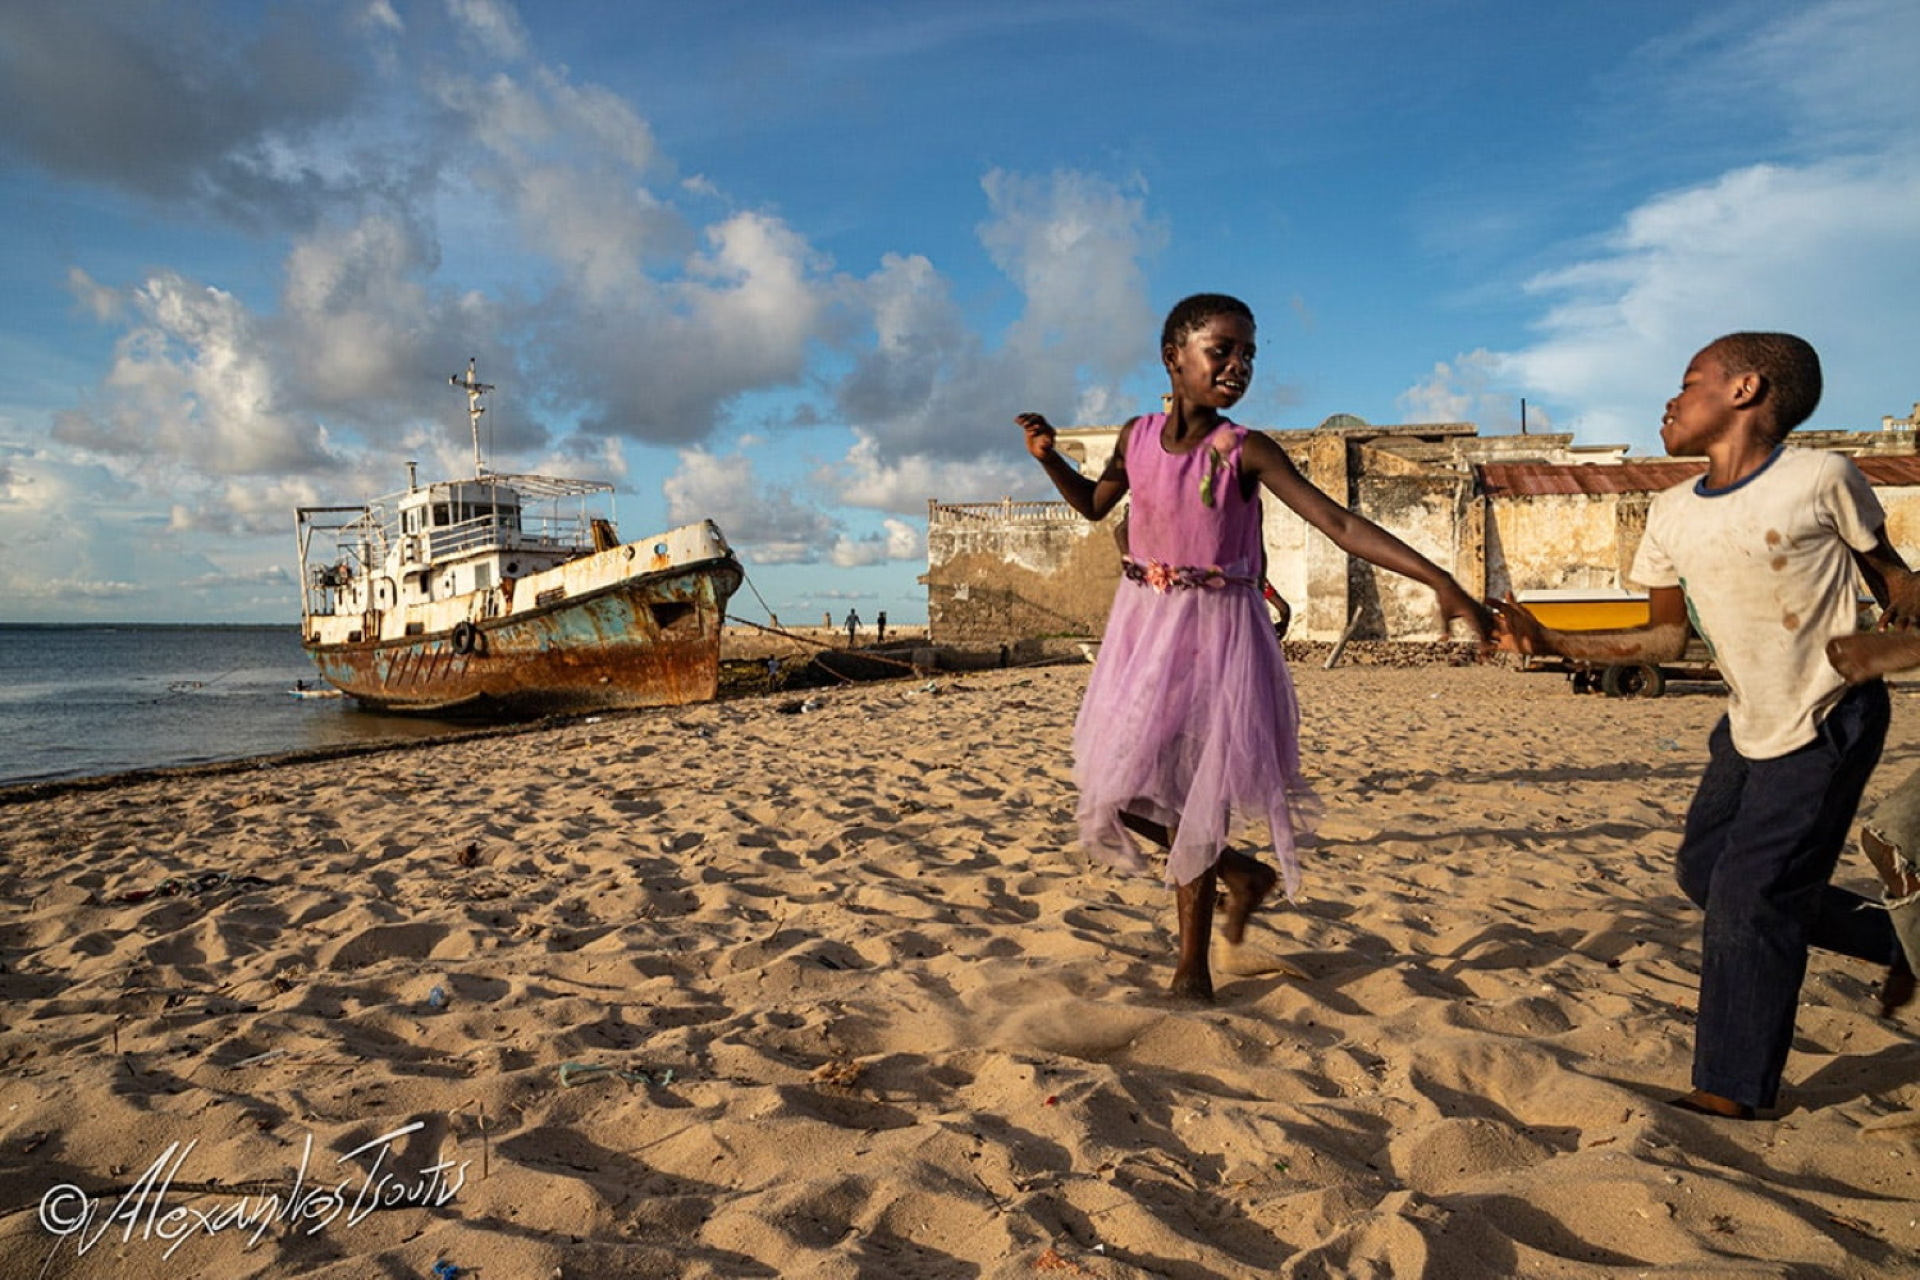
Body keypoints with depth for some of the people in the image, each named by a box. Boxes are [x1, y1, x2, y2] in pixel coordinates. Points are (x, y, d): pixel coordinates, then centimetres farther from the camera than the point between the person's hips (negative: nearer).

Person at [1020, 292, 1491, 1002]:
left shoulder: (1244, 451, -10)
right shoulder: (1138, 436, 1)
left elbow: (1340, 524, -14)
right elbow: (1094, 503, 21)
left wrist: (1442, 583, -21)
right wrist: (1049, 456, 4)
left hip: (1216, 634, -4)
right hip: (1141, 625, 5)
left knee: (1198, 794, 0)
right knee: (1119, 787, 6)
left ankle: (1192, 965, 19)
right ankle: (1243, 875, 31)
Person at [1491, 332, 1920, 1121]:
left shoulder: (1820, 478, -14)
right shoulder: (1672, 516, 2)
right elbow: (1666, 638, 5)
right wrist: (1548, 642, -4)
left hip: (1827, 728, -7)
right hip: (1749, 728, 7)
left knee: (1747, 900, -7)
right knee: (1705, 871, 14)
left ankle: (1731, 1093, 10)